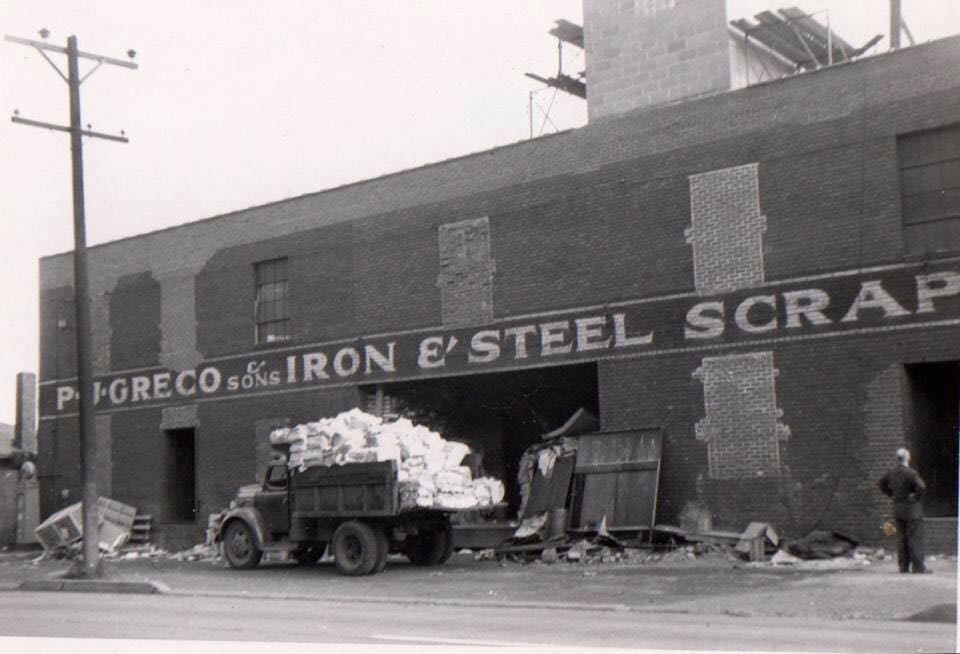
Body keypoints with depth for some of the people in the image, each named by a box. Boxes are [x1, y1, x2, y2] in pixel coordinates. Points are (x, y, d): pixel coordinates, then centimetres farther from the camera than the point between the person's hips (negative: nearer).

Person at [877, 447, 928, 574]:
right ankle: (918, 567, -3)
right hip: (912, 509, -7)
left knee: (902, 538, 11)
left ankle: (903, 566, 13)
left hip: (897, 509, 7)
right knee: (915, 538, -3)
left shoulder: (892, 472, 6)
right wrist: (917, 496, -13)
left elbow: (881, 483, 19)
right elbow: (921, 486, -30)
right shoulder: (910, 472, -17)